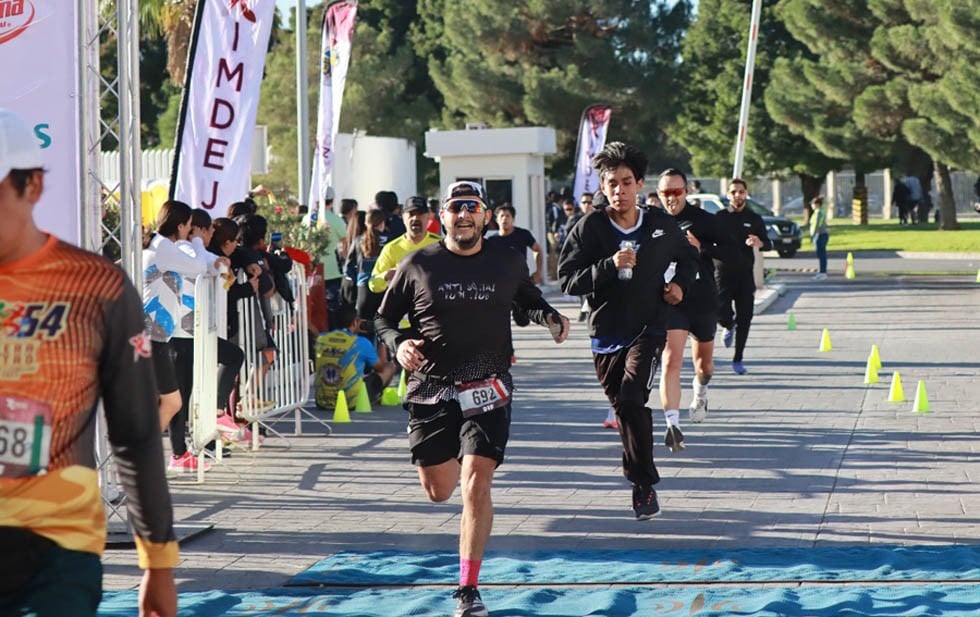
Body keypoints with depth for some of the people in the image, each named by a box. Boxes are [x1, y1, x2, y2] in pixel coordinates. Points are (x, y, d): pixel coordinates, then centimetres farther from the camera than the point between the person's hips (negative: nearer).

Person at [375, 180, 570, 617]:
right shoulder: (418, 266, -1)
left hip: (487, 389, 0)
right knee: (438, 491, 8)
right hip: (430, 389, 1)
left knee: (476, 486, -13)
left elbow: (529, 299, 24)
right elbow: (383, 317, 7)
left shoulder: (507, 263, 5)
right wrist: (397, 343, -15)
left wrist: (549, 317, 2)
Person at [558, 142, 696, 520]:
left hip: (648, 329, -2)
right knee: (623, 408, 10)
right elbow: (567, 279, -12)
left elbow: (687, 257, 22)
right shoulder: (590, 228, -5)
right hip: (606, 332, 2)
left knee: (632, 398, -22)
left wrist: (679, 284, 3)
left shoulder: (661, 226, 1)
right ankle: (643, 485, 28)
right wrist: (610, 266, -24)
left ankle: (643, 484, -14)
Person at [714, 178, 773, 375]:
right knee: (720, 312, -13)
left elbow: (768, 244, 6)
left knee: (744, 318, -2)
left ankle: (738, 360, 7)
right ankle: (729, 326, 25)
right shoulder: (720, 217, 4)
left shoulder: (754, 219, 7)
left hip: (745, 274, 1)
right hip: (723, 273, -1)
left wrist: (759, 243, -15)